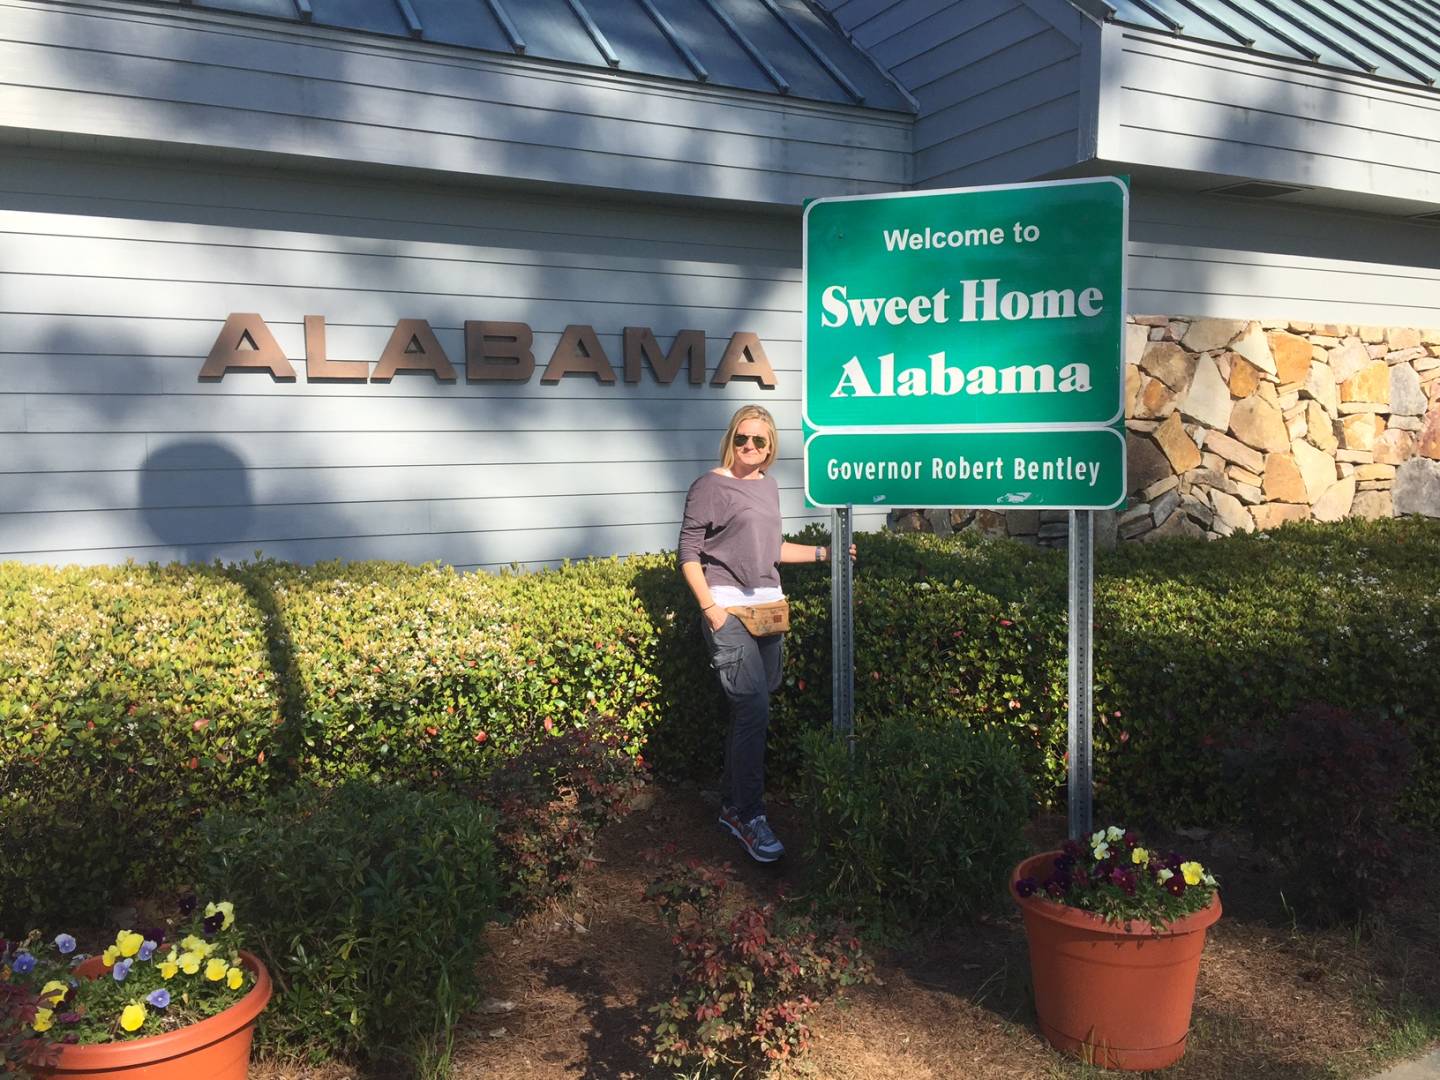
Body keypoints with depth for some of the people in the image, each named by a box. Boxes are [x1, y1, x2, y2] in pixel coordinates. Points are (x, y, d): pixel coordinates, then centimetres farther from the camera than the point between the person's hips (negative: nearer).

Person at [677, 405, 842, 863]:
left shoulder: (768, 486, 16)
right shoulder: (710, 486, -5)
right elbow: (689, 554, -7)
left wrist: (822, 553, 22)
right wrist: (709, 607, -15)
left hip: (769, 605, 7)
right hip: (728, 609, -7)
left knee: (751, 711, 9)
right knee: (754, 710, -12)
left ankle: (731, 804, 23)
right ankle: (749, 816, 0)